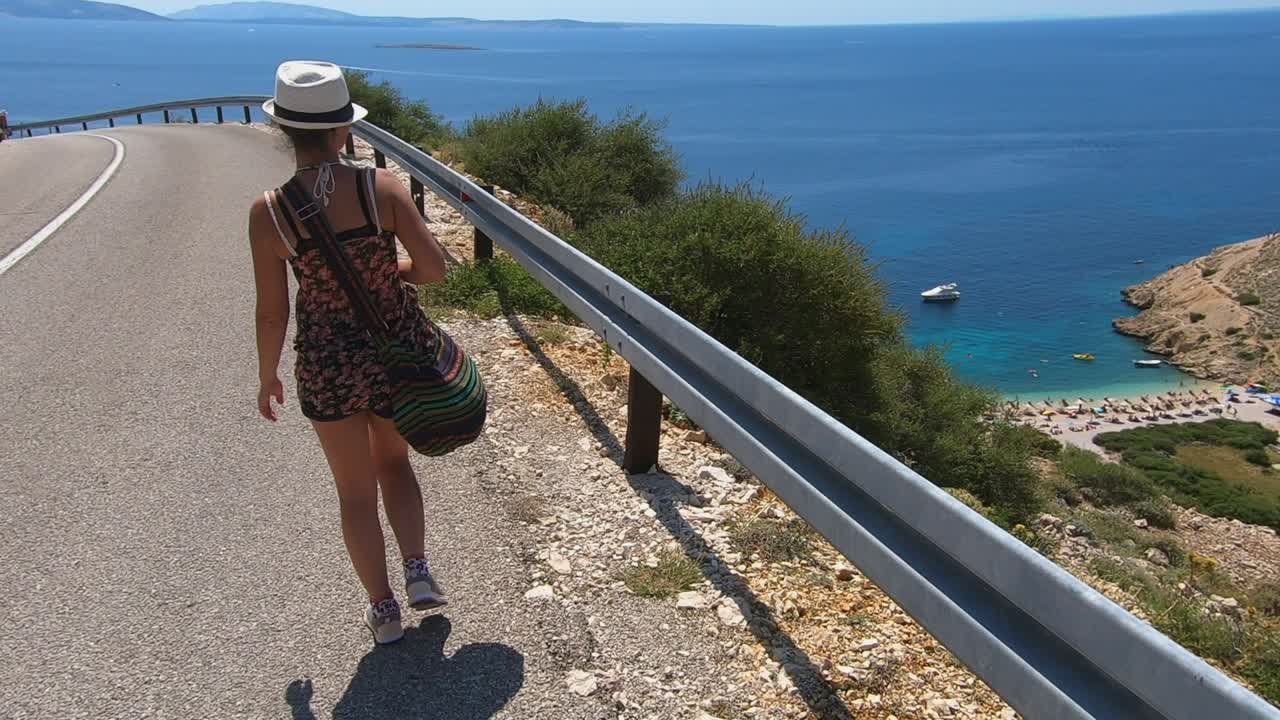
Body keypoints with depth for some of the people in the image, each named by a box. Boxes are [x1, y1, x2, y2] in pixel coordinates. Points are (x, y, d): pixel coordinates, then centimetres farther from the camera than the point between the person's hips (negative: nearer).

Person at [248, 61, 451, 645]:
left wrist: (266, 377, 8)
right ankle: (418, 572, 17)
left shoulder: (269, 212, -14)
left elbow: (272, 312, -8)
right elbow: (434, 268, -14)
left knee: (356, 490, 18)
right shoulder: (381, 187, -15)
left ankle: (384, 610, 30)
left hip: (329, 363, -1)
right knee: (394, 463, 29)